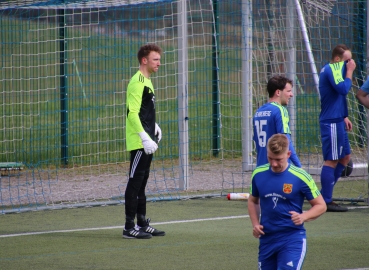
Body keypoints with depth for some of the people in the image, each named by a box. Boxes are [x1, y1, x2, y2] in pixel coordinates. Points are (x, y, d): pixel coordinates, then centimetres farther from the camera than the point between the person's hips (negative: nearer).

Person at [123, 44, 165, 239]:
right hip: (138, 142, -10)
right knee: (135, 182, -7)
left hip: (146, 142, 10)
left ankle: (142, 223, 21)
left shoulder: (146, 81, 16)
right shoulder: (137, 82, -16)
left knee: (141, 183, 15)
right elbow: (132, 113, -23)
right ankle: (129, 227, -5)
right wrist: (145, 137, -27)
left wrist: (153, 126, 17)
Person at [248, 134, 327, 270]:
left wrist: (303, 217, -20)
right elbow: (253, 201, 20)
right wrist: (255, 224, 3)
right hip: (266, 238, 5)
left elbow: (321, 205, -1)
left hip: (292, 238, -5)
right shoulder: (258, 174, 2)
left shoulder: (300, 177, -10)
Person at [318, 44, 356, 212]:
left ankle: (324, 195, 17)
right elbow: (343, 89, -30)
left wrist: (344, 116, 22)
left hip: (336, 121, 11)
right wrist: (350, 71, -17)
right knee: (332, 160, -6)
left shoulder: (330, 69, 17)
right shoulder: (332, 69, -14)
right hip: (331, 122, -11)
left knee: (345, 157, 15)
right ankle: (326, 202, -3)